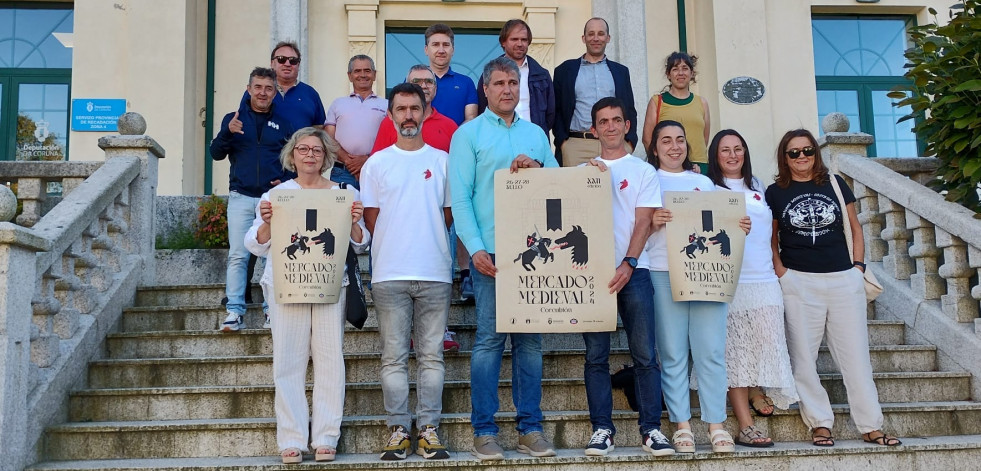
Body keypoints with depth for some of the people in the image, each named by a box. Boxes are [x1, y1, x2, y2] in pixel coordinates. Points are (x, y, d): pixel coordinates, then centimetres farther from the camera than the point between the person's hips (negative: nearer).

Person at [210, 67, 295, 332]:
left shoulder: (283, 123, 10)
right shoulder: (234, 119, 9)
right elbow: (216, 154, 1)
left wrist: (287, 181, -3)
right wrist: (228, 132, -17)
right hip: (241, 197, 0)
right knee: (237, 256, -4)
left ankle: (272, 310, 8)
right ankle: (234, 312, -2)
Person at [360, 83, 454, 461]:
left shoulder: (442, 160, 10)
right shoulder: (376, 163, 9)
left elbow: (449, 214, 11)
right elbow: (371, 220, 8)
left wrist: (426, 240, 2)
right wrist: (396, 245, 1)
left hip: (435, 273, 1)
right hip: (390, 273, 0)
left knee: (431, 356, 3)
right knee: (394, 357, 2)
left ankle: (428, 429, 10)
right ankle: (398, 430, 8)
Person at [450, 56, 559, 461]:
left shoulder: (536, 134, 18)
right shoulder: (468, 134, 4)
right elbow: (460, 197, -4)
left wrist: (537, 170, -6)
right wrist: (475, 248, -14)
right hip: (491, 252, -4)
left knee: (530, 339, 6)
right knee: (490, 339, -4)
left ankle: (531, 428, 13)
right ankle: (484, 431, 5)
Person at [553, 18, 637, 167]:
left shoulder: (621, 71, 17)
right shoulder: (565, 70, 11)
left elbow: (630, 111, 16)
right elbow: (556, 110, 9)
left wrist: (630, 142, 3)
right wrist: (562, 141, -3)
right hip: (576, 146, -1)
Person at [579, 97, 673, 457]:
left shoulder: (643, 171, 11)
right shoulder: (583, 171, 15)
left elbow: (643, 222, 1)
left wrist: (628, 264, -12)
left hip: (634, 270, -1)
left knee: (645, 353, -2)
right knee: (596, 354, 1)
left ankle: (651, 428, 4)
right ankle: (602, 428, 6)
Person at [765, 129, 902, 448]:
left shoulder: (834, 183, 8)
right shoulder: (775, 192, 4)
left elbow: (854, 227, 12)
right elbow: (770, 237, 7)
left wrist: (858, 266, 3)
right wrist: (780, 271, -6)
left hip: (844, 280, 1)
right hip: (799, 283, -1)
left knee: (855, 353, 3)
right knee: (803, 356, 0)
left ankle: (871, 425, 10)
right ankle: (820, 423, 11)